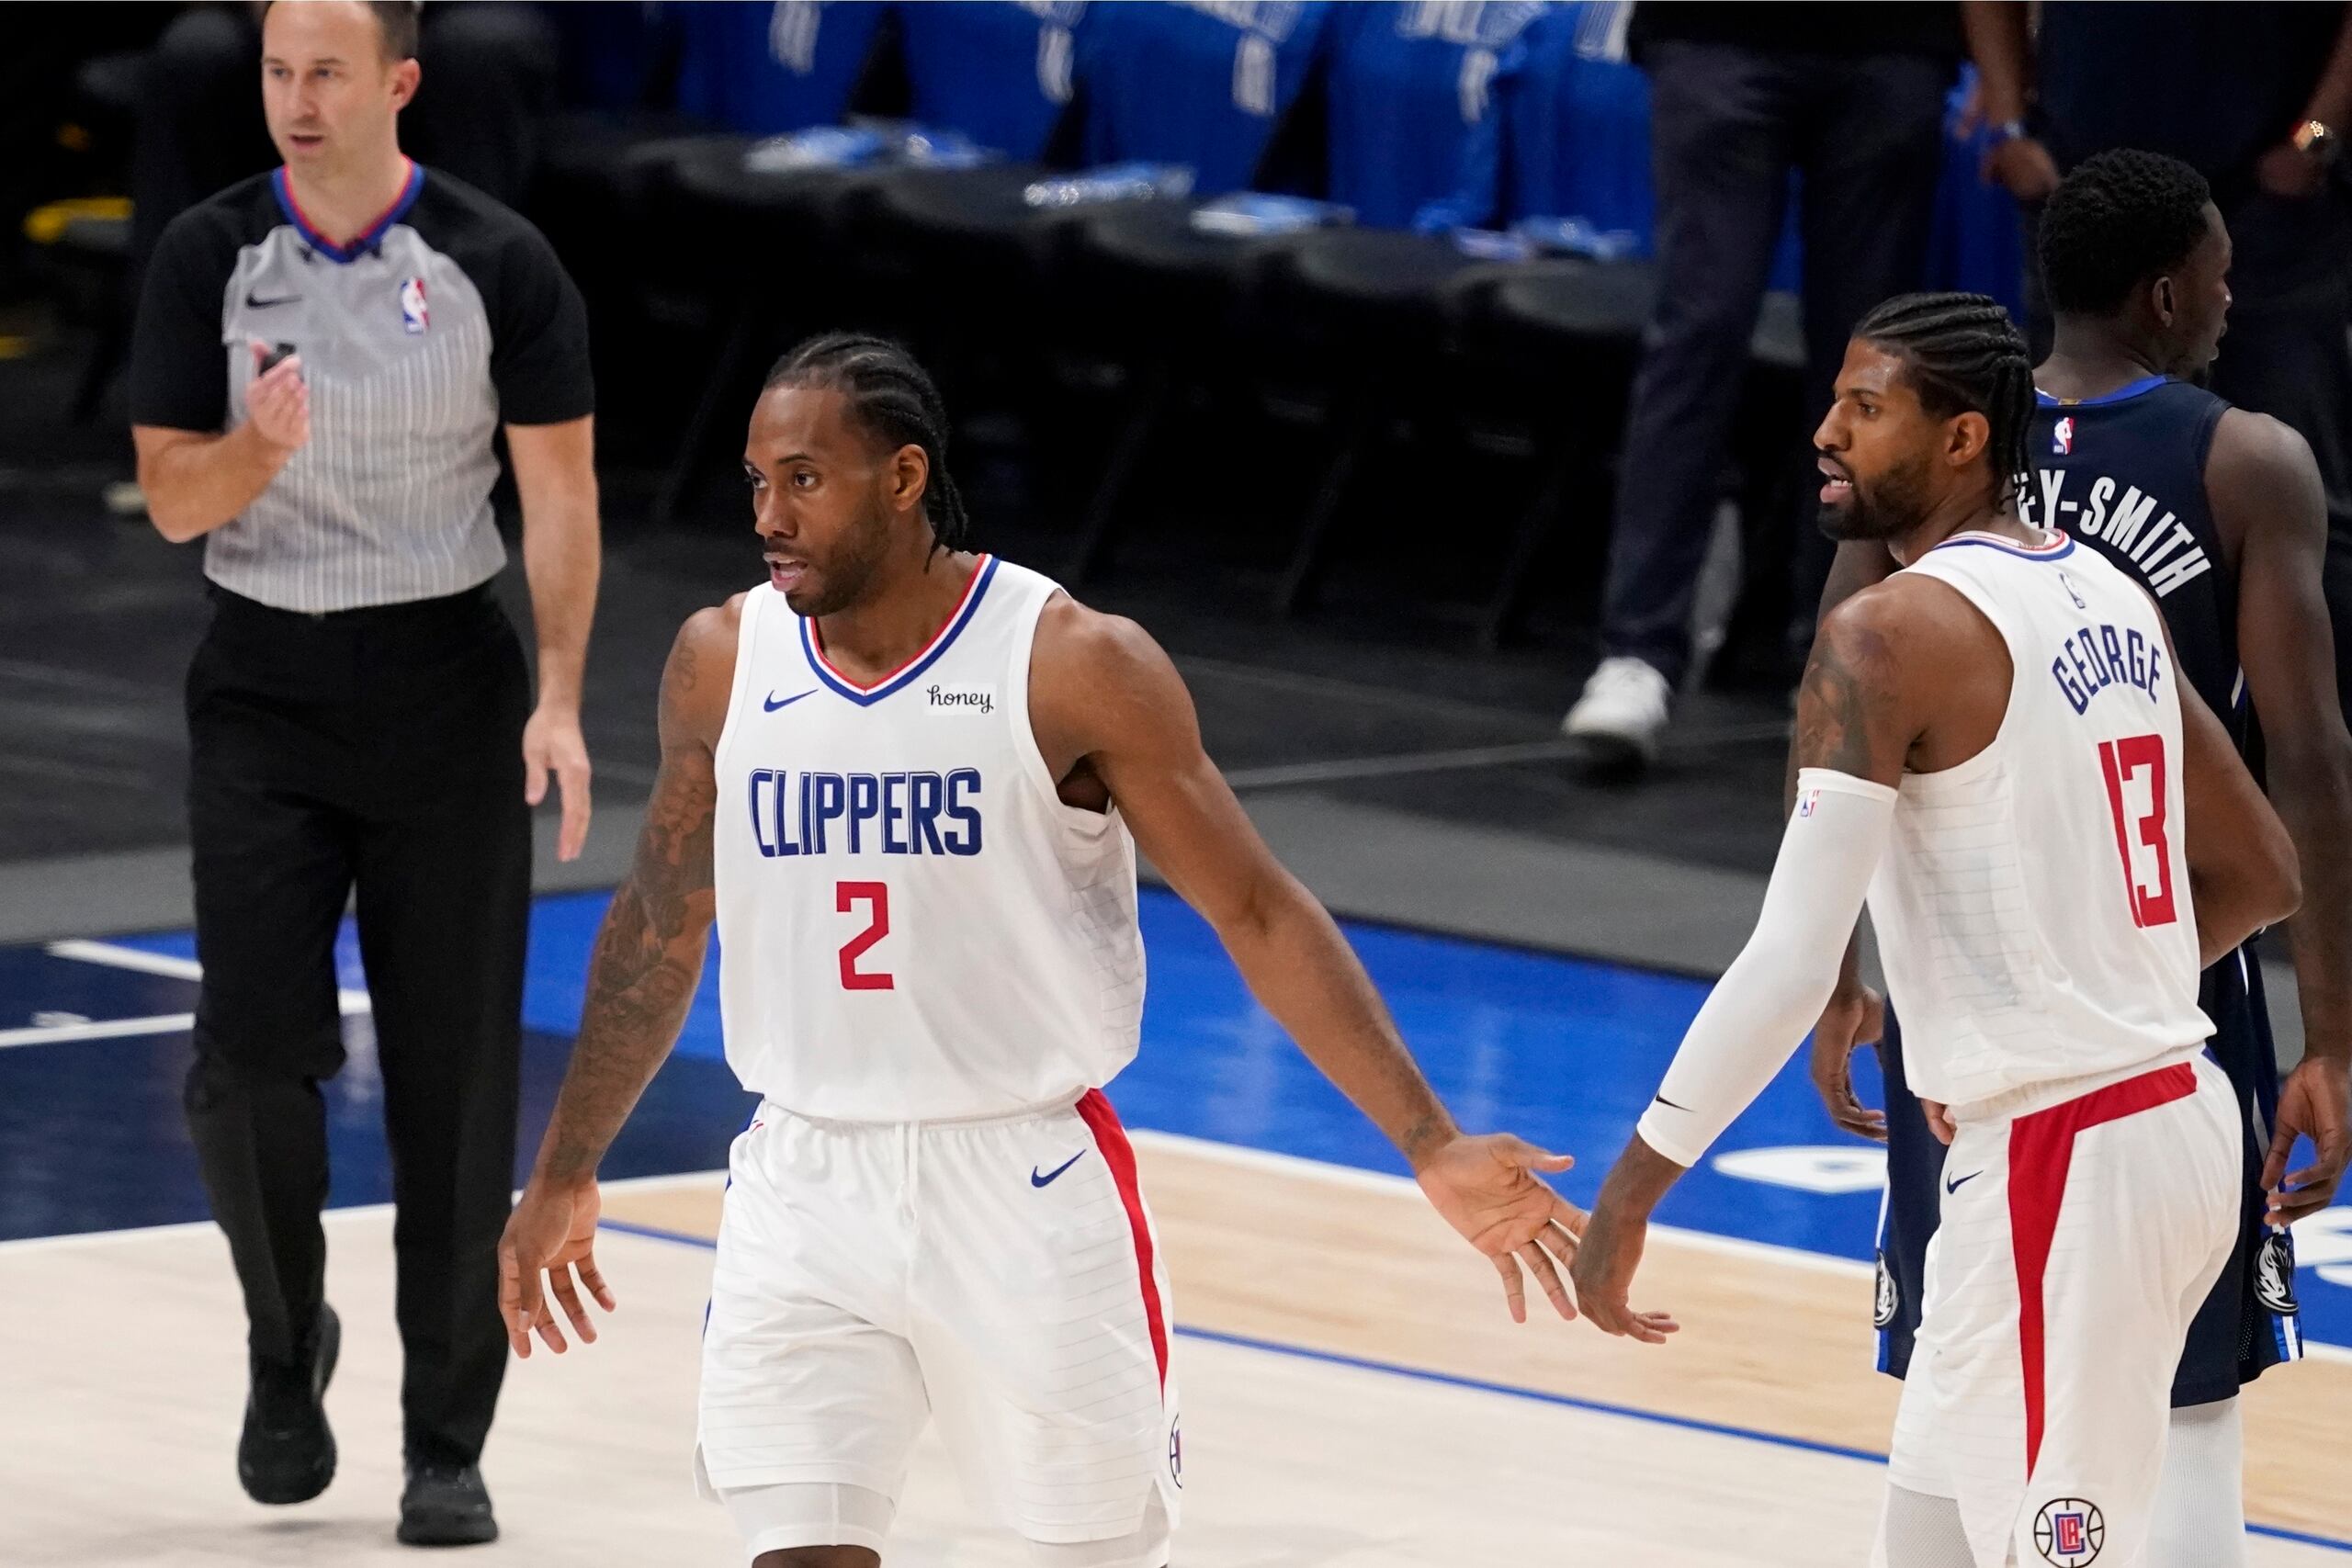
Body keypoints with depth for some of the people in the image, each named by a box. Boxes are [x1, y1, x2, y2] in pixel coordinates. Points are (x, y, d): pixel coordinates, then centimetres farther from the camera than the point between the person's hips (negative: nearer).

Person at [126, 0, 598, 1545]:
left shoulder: (497, 261, -5)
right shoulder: (209, 256, -2)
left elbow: (561, 487, -3)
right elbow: (172, 499, -1)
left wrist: (559, 698, -12)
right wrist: (257, 450, -23)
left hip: (445, 686, -1)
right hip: (263, 691, 1)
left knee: (456, 1081, 0)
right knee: (250, 1062, -10)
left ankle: (447, 1447, 9)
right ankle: (288, 1346, 17)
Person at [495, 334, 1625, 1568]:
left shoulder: (1078, 667, -12)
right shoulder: (721, 663, 0)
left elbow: (1259, 915, -9)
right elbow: (660, 926, 15)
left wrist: (1432, 1151, -16)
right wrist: (564, 1177, 21)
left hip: (1028, 1186, -2)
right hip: (805, 1188, 2)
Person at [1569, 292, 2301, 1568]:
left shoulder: (1890, 635, -15)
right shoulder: (2109, 600, 10)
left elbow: (1790, 964, -21)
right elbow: (2260, 877, 17)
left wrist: (1630, 1193, -17)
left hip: (2052, 1163, -9)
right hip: (2175, 1113, 9)